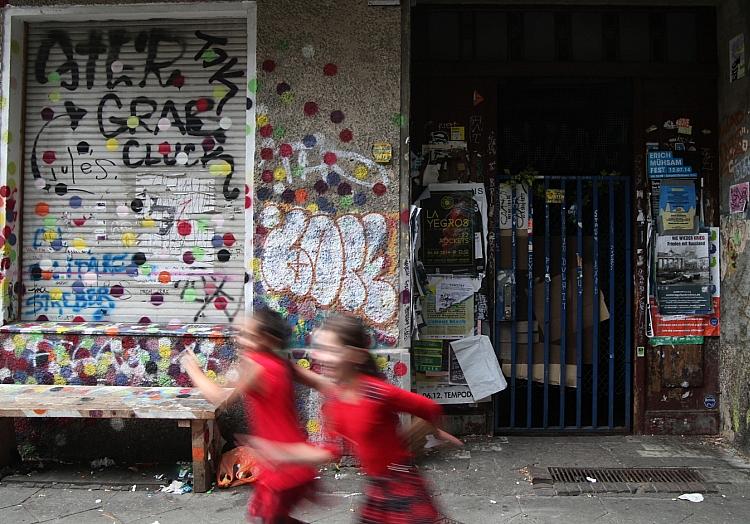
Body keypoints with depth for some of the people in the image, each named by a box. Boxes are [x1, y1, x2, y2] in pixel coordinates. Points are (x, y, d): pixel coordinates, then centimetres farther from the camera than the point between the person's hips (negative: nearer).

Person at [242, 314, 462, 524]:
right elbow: (332, 450, -1)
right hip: (376, 488, 7)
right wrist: (286, 455, -9)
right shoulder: (333, 395, -4)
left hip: (401, 486, -7)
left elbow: (431, 410, -14)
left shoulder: (380, 393, -26)